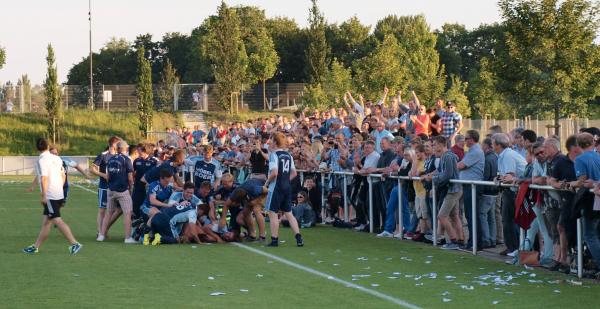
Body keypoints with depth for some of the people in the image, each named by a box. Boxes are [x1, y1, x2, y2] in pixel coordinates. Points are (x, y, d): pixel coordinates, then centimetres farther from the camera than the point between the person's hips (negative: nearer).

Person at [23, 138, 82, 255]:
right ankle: (35, 246, 17)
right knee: (46, 222, 11)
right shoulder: (56, 158, 11)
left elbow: (44, 178, -19)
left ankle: (74, 243, -16)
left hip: (50, 196, -8)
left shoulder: (42, 160, -12)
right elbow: (63, 176, 16)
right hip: (59, 194, 8)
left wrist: (43, 196, -17)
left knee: (57, 220, -9)